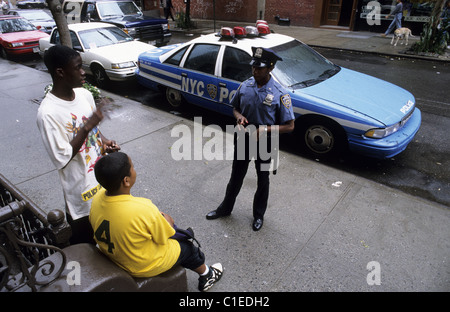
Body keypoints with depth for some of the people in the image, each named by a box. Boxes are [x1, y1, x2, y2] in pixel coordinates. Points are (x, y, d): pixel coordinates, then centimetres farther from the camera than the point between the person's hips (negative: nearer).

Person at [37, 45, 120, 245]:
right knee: (84, 242, 13)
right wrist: (87, 127, -26)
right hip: (81, 187, -7)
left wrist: (105, 142, -7)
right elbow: (62, 159, -22)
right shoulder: (48, 113, -24)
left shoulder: (85, 94, -1)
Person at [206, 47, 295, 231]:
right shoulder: (245, 86, -7)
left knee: (263, 180, 17)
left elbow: (289, 126, -16)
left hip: (264, 143, -3)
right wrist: (239, 117, -14)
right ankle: (225, 208, 43)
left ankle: (259, 215, 40)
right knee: (236, 176, 20)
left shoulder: (279, 94, -19)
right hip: (243, 139, 3)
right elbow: (235, 108, 9)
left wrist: (264, 129, -27)